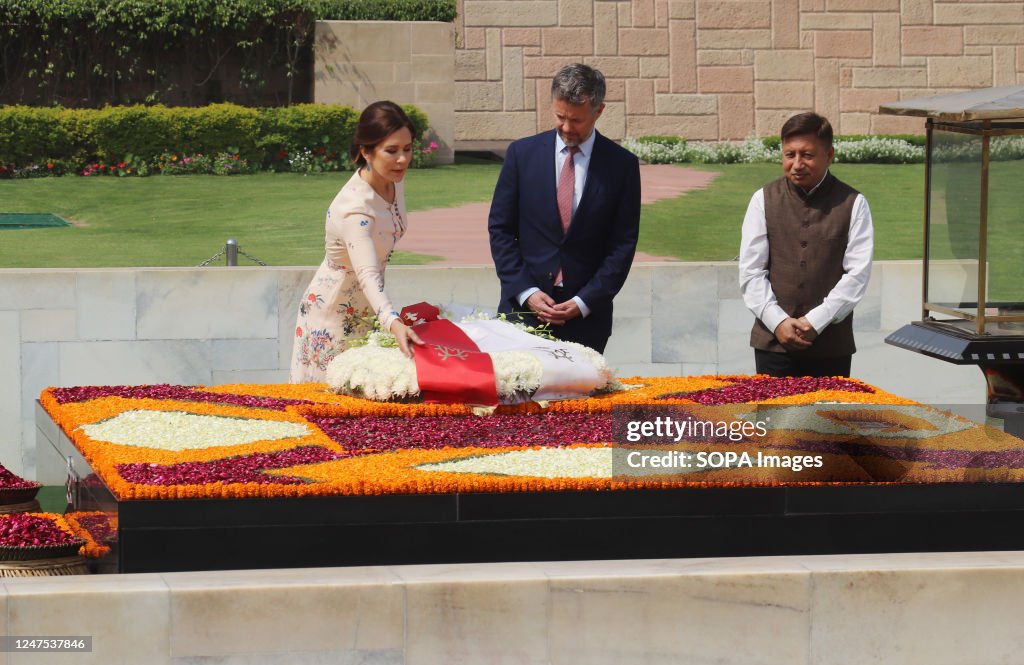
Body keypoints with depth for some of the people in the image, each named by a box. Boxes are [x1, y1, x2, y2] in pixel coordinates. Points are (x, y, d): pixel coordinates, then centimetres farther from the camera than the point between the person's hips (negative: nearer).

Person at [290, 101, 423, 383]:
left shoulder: (392, 181, -9)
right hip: (334, 315, -8)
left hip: (367, 311, 8)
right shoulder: (355, 208, -33)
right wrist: (394, 324, -62)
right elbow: (367, 275, -46)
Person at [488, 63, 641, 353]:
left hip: (587, 315, 0)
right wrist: (526, 292, -6)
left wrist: (584, 302, -8)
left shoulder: (622, 165, 2)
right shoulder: (522, 153, 4)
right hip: (523, 307, 1)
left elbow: (624, 243, 1)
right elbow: (500, 229, 5)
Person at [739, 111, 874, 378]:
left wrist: (816, 321, -12)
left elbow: (858, 273, -4)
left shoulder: (852, 204, 2)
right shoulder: (764, 200, 6)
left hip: (832, 345, -1)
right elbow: (750, 271, 3)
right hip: (772, 341, 1)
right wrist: (778, 321, -10)